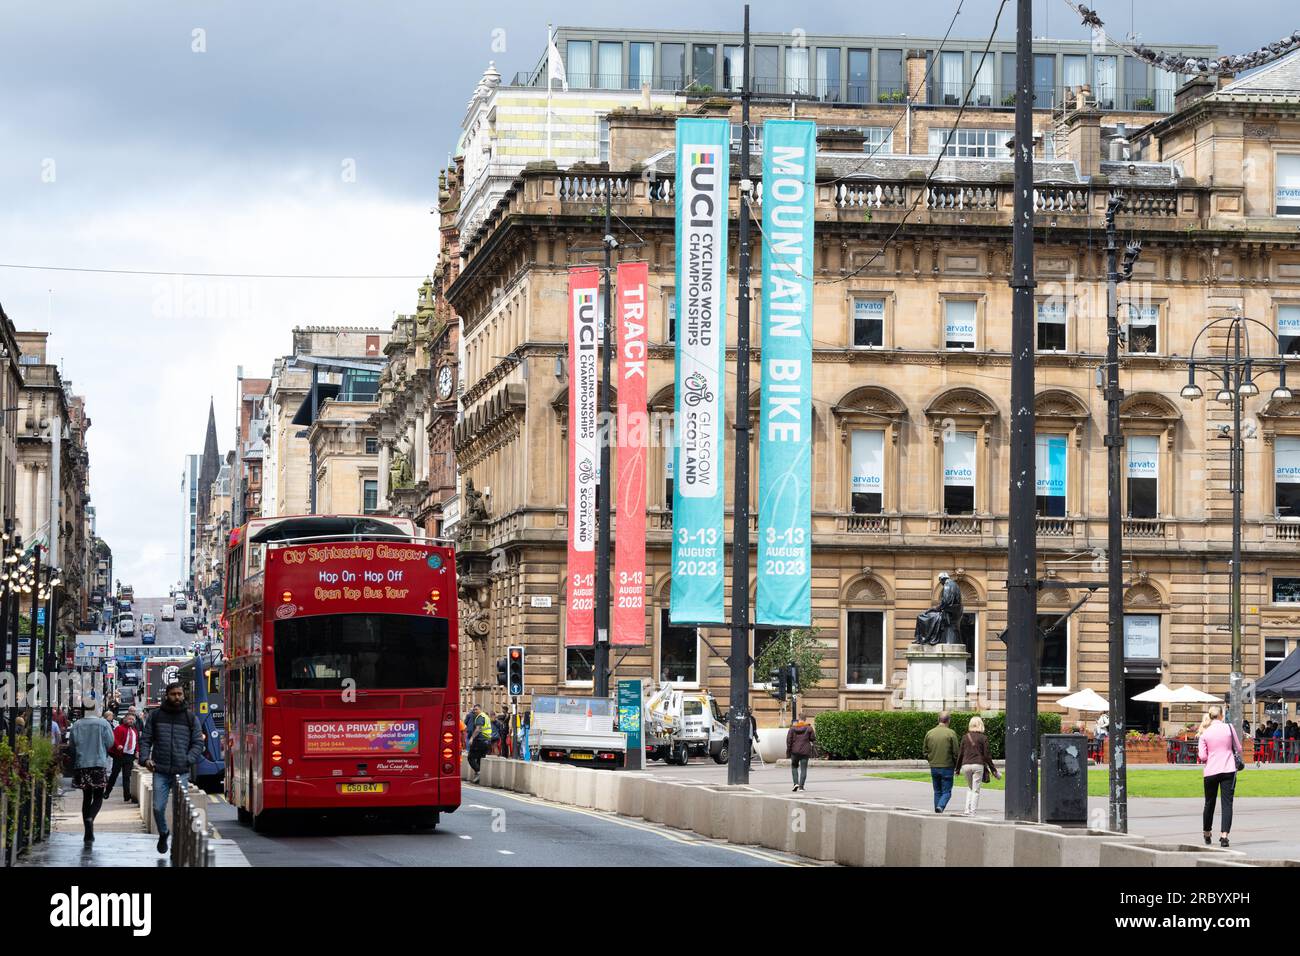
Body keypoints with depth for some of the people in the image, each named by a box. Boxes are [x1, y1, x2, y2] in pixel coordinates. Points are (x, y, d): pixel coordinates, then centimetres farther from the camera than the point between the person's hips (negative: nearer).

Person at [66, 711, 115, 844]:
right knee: (98, 797, 7)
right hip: (99, 764, -3)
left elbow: (72, 745, 4)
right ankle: (90, 818, -23)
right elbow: (110, 743, -2)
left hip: (81, 765, 3)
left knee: (86, 798, 12)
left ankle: (88, 833, 12)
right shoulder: (103, 723, -7)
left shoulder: (76, 725, 1)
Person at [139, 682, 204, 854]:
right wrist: (145, 759, -3)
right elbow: (145, 739, 12)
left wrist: (188, 759, -6)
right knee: (158, 808, -1)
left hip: (181, 772, -1)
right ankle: (163, 834, 26)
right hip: (160, 772, 1)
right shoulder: (156, 716, 8)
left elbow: (198, 743, 8)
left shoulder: (190, 718, 6)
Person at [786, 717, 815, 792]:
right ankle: (801, 786, -4)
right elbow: (813, 739, -3)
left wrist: (788, 751, 3)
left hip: (795, 751, 1)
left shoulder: (792, 728, 1)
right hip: (805, 751, -1)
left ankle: (796, 783, 1)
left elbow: (788, 740, -2)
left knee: (794, 767, 17)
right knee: (803, 769, 3)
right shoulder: (808, 728, -2)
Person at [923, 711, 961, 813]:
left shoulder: (929, 733, 3)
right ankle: (940, 806, -21)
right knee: (946, 792, 2)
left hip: (934, 767, 4)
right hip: (947, 767, -4)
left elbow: (925, 752, 7)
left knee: (937, 792, 15)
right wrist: (956, 765, 7)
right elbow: (956, 752, -8)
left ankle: (937, 811, 13)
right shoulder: (951, 733, -10)